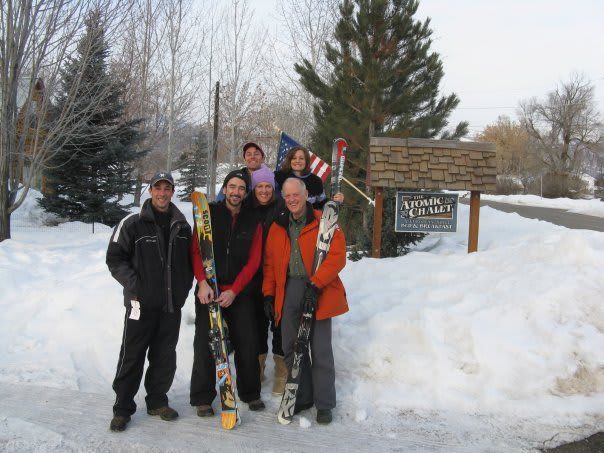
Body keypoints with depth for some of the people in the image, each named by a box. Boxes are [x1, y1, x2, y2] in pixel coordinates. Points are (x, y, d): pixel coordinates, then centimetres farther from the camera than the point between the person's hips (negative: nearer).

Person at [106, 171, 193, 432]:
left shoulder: (182, 226, 10)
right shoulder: (133, 224, -3)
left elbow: (188, 261, 20)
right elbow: (115, 258, -3)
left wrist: (184, 287, 8)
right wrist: (133, 284, -14)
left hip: (172, 304, 4)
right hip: (141, 303, -4)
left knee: (165, 356, 11)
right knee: (132, 355, 0)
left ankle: (157, 401, 26)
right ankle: (122, 408, 12)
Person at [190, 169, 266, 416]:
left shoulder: (253, 222, 6)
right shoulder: (209, 214, 1)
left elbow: (253, 261, 1)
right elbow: (196, 250, -4)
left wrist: (234, 291, -9)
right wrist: (202, 282, -17)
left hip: (240, 293, 2)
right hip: (208, 290, -2)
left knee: (247, 344, 5)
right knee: (205, 344, 0)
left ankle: (250, 393, 23)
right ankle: (203, 398, 13)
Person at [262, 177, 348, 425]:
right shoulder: (277, 227, 14)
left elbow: (337, 256, -12)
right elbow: (270, 262, 17)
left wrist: (315, 285, -20)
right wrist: (269, 293, 8)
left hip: (318, 291, -5)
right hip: (288, 291, 5)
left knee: (320, 350, 0)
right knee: (291, 347, 9)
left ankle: (324, 404, 12)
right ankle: (302, 398, 25)